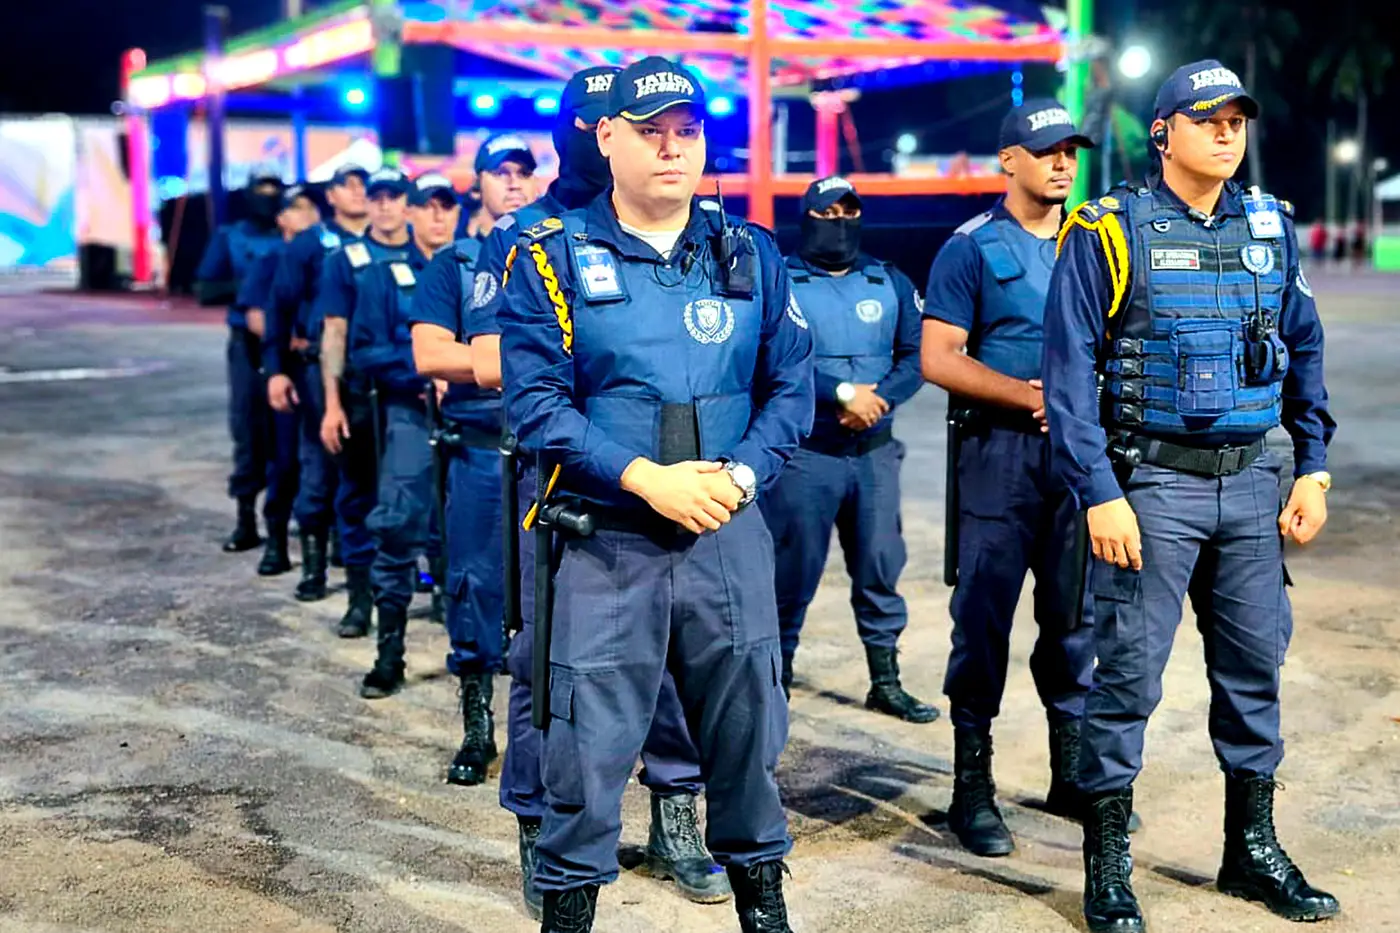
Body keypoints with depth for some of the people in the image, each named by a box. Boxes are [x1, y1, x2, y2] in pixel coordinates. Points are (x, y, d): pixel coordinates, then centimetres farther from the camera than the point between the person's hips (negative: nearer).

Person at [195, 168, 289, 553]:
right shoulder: (229, 238, 12)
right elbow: (205, 291, 6)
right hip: (248, 344, 1)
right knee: (247, 430, -1)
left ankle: (279, 514, 7)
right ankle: (246, 518, 4)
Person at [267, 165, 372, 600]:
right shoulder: (309, 245, 5)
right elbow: (281, 308, 1)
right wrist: (276, 369, -7)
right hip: (321, 367, -2)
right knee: (321, 462, 0)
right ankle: (314, 564, 7)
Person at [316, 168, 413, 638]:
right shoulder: (346, 260, 4)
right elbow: (334, 333, 1)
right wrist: (332, 404, -6)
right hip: (362, 395, 0)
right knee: (358, 497, 5)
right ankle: (361, 598, 13)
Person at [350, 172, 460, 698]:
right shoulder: (386, 277, 9)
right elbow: (365, 352, 1)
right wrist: (424, 373, -11)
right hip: (411, 416, -1)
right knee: (397, 530, -7)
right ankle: (389, 655, -1)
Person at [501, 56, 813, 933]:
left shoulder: (752, 254, 8)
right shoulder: (554, 255, -1)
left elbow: (792, 386, 6)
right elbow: (536, 398, -9)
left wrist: (739, 475, -11)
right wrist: (645, 479, -18)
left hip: (729, 532, 3)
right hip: (603, 538, -2)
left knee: (746, 727, 13)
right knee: (589, 739, 1)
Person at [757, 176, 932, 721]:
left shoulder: (890, 283, 12)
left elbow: (916, 354, 4)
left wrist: (880, 399, -13)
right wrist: (844, 393, -19)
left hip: (875, 451, 4)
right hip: (804, 454, -4)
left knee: (880, 567, 7)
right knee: (793, 572, 2)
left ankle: (886, 683, 18)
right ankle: (778, 674, 17)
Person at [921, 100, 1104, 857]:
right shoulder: (972, 249, -2)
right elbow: (938, 359, -8)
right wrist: (1031, 395, -16)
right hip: (998, 451, -4)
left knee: (1076, 614, 10)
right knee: (984, 616, -1)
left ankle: (1072, 774, 24)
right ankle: (972, 786, 9)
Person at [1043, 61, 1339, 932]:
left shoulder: (1272, 227, 10)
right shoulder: (1111, 231, -6)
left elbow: (1305, 350, 16)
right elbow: (1071, 368, -9)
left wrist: (1314, 467, 9)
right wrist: (1099, 495, -15)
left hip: (1251, 480, 5)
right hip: (1151, 479, -5)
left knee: (1256, 662, 11)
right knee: (1130, 669, -3)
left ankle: (1253, 848, 27)